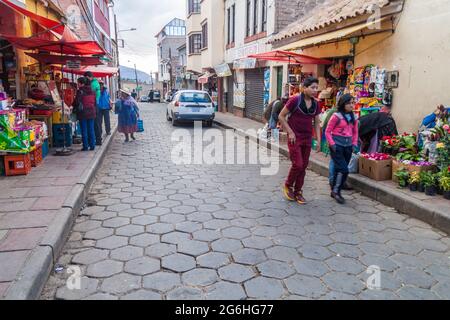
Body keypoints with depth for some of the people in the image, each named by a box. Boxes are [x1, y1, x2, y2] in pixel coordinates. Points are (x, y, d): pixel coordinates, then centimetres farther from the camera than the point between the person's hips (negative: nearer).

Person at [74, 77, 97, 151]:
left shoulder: (80, 91, -12)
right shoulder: (92, 91, 6)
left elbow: (77, 102, -11)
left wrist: (74, 106, 9)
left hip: (83, 113, -5)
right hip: (91, 112, 5)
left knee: (84, 130, 2)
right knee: (91, 130, 9)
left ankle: (85, 146, 4)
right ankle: (92, 146, 11)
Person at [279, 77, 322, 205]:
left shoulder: (315, 104, 5)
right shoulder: (295, 100, -12)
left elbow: (317, 123, 12)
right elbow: (281, 116, -8)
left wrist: (318, 140, 5)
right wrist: (290, 132, -13)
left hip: (307, 139, 6)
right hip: (294, 138, -5)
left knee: (304, 166, 9)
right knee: (297, 165, -9)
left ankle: (298, 192, 23)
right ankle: (288, 186, 17)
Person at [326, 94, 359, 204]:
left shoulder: (353, 117, 11)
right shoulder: (336, 116, -7)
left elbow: (355, 132, 19)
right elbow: (328, 131, -5)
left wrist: (354, 144, 7)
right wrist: (332, 144, -13)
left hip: (348, 146, 6)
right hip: (337, 145, -6)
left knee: (339, 169, 10)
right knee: (344, 169, -11)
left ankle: (335, 191, 23)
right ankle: (336, 191, 5)